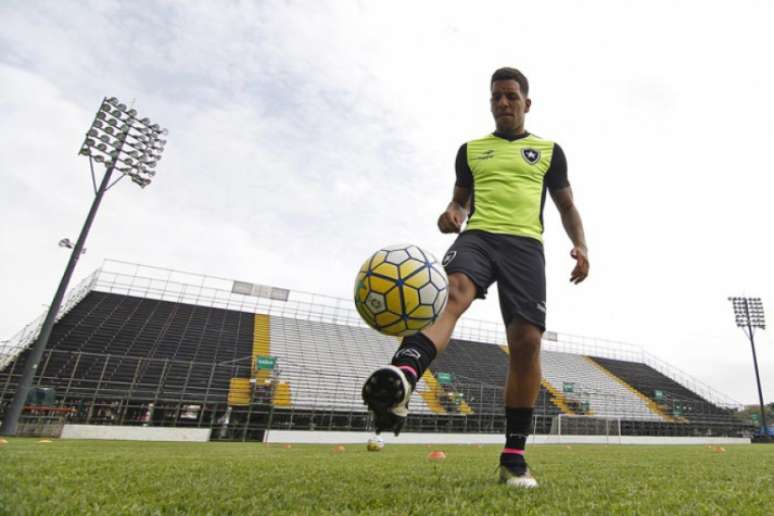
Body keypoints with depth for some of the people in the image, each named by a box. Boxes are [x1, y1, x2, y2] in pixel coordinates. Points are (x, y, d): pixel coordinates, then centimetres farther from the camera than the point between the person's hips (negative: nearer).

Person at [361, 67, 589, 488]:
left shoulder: (548, 150, 22)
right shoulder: (471, 149, 25)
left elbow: (566, 206, 23)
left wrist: (580, 245, 3)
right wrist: (451, 214, 1)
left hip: (525, 244, 0)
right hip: (476, 236, 0)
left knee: (526, 341, -14)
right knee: (451, 294, -34)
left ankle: (514, 457, 0)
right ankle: (400, 381, -60)